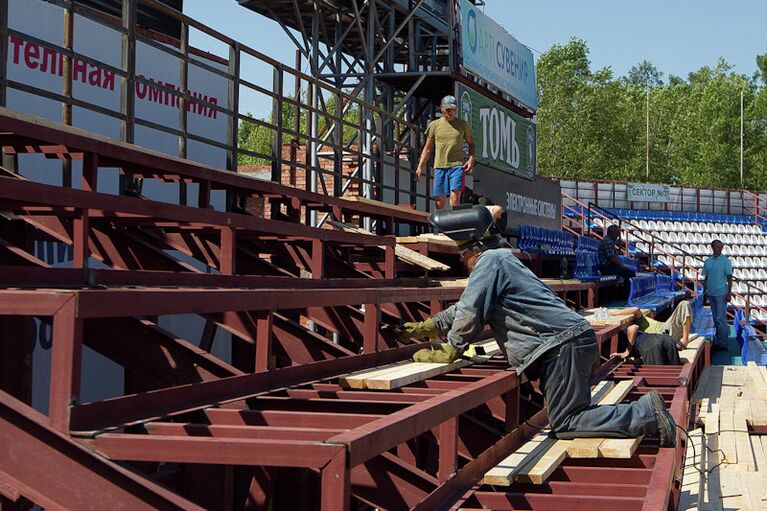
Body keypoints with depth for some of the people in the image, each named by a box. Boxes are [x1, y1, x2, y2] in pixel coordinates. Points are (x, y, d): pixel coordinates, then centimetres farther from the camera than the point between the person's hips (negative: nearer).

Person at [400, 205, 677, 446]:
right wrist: (424, 327, 39)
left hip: (563, 345, -10)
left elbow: (470, 314, -10)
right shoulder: (504, 261, 25)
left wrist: (449, 352, 3)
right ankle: (646, 409, 6)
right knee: (571, 415, 14)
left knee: (565, 425, -10)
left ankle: (648, 414, -13)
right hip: (577, 339, 10)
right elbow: (463, 308, 36)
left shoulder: (490, 261, -6)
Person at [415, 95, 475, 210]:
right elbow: (427, 148, 13)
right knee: (439, 200, 1)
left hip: (457, 165, -1)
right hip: (439, 166, 1)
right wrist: (420, 167, 6)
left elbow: (471, 143, 18)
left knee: (455, 196, -15)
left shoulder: (463, 125, 10)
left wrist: (471, 159, -1)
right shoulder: (434, 125, 10)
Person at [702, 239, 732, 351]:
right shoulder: (708, 261, 11)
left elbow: (729, 278, -5)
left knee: (721, 319, -7)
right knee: (715, 319, 11)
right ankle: (716, 342, 16)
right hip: (711, 293, 6)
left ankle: (723, 343, -4)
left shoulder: (725, 261, -3)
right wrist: (704, 292, 15)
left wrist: (729, 293, -11)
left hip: (721, 293, -5)